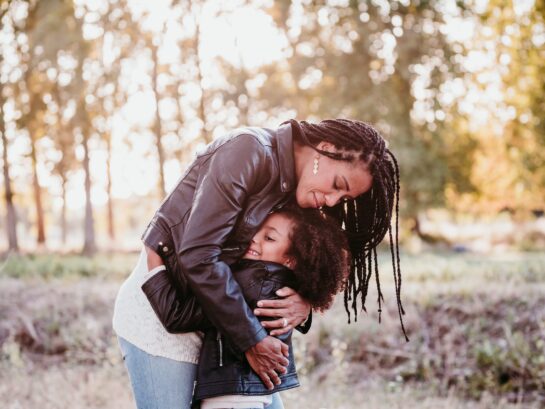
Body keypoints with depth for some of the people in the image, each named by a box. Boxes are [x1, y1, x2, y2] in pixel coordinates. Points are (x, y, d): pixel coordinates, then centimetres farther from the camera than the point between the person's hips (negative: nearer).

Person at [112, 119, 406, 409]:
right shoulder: (250, 151, -19)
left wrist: (304, 305, -13)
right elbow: (197, 254, -25)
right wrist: (251, 340, -20)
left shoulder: (295, 193, 6)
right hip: (160, 308, -8)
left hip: (214, 315, 8)